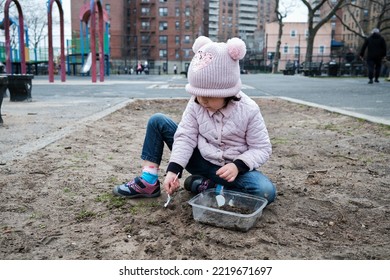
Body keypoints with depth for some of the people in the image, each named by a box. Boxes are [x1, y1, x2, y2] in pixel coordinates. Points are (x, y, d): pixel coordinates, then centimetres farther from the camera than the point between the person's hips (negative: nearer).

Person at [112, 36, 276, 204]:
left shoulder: (249, 110, -18)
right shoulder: (195, 104, -11)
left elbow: (262, 148, -12)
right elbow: (185, 137, -13)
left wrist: (238, 165, -29)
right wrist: (173, 170, -26)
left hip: (230, 169, -2)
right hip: (201, 160, 3)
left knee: (267, 192, -32)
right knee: (158, 121, -7)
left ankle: (204, 185, -19)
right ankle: (148, 181, -5)